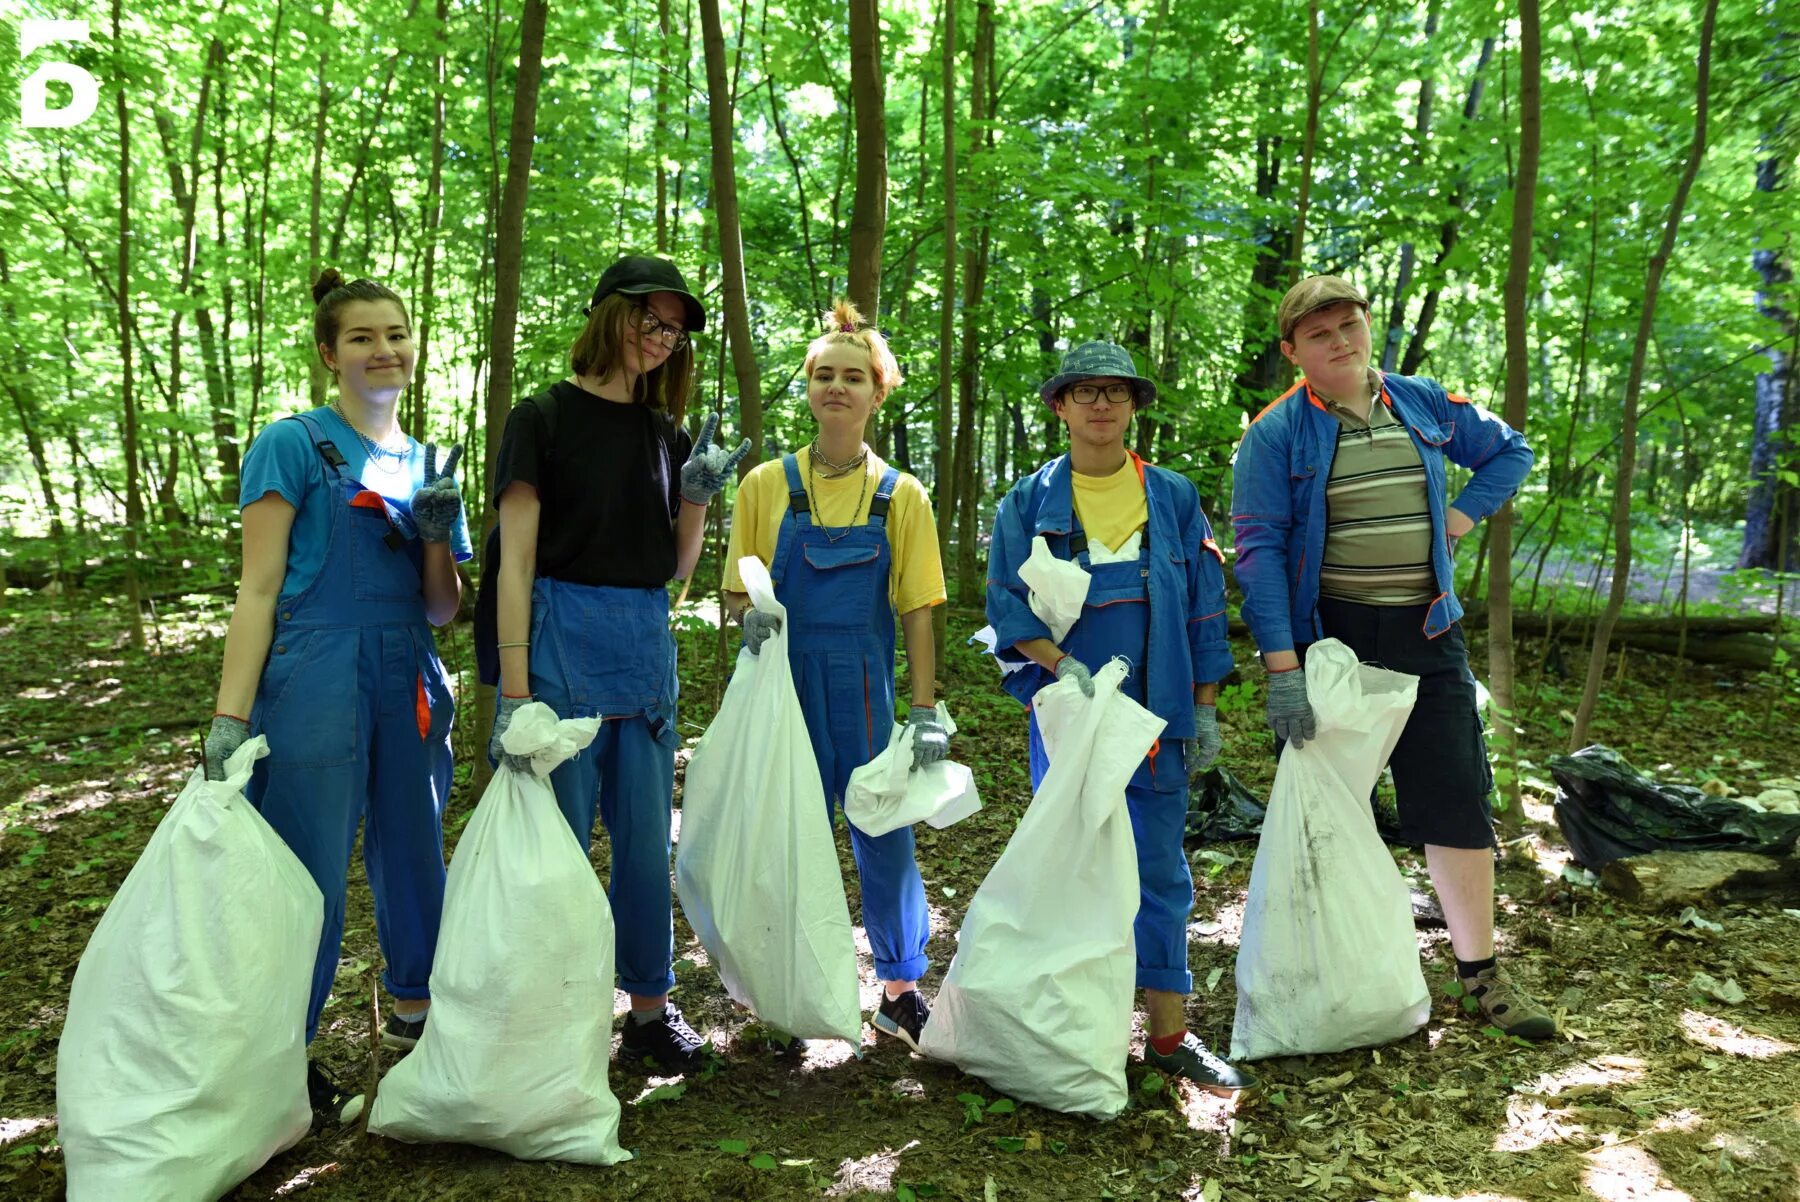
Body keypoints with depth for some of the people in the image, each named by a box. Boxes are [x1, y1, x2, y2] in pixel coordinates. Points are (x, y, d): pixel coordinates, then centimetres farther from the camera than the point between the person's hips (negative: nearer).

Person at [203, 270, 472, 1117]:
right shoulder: (293, 445, -1)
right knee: (308, 878, -1)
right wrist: (229, 718, -14)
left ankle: (413, 1020, 35)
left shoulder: (429, 465, 14)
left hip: (410, 687, 5)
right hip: (315, 685, -5)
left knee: (413, 861, 15)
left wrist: (435, 536, -6)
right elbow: (259, 590, -6)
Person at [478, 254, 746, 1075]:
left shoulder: (666, 434, 12)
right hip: (562, 635, -5)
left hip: (646, 644, 5)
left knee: (646, 839, 10)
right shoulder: (545, 419, -3)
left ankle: (651, 1009, 24)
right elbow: (515, 561, -8)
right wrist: (514, 690, -15)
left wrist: (695, 494, -3)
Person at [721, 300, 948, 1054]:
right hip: (784, 681, 0)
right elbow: (737, 594, 7)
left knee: (885, 833, 3)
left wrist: (926, 713, -5)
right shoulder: (767, 485, 3)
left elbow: (916, 612, 1)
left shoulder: (900, 496, 2)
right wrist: (752, 616, -16)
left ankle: (900, 991, 20)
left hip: (864, 686, 0)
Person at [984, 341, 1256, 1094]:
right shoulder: (1029, 502, 3)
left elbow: (1204, 607, 8)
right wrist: (1062, 665, -18)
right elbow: (1006, 603, -2)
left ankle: (1170, 1033, 14)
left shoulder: (1174, 498, 7)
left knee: (1159, 868, 5)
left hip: (1155, 712, 1)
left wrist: (1205, 708, 4)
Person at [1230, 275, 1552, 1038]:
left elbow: (1510, 452, 22)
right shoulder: (1277, 433, -7)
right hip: (1328, 637, -3)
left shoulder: (1425, 405, 7)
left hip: (1427, 635, 3)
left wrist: (1458, 520, 4)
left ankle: (1480, 973, 17)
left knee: (1458, 801, 3)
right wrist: (1281, 667, -21)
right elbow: (1259, 548, -13)